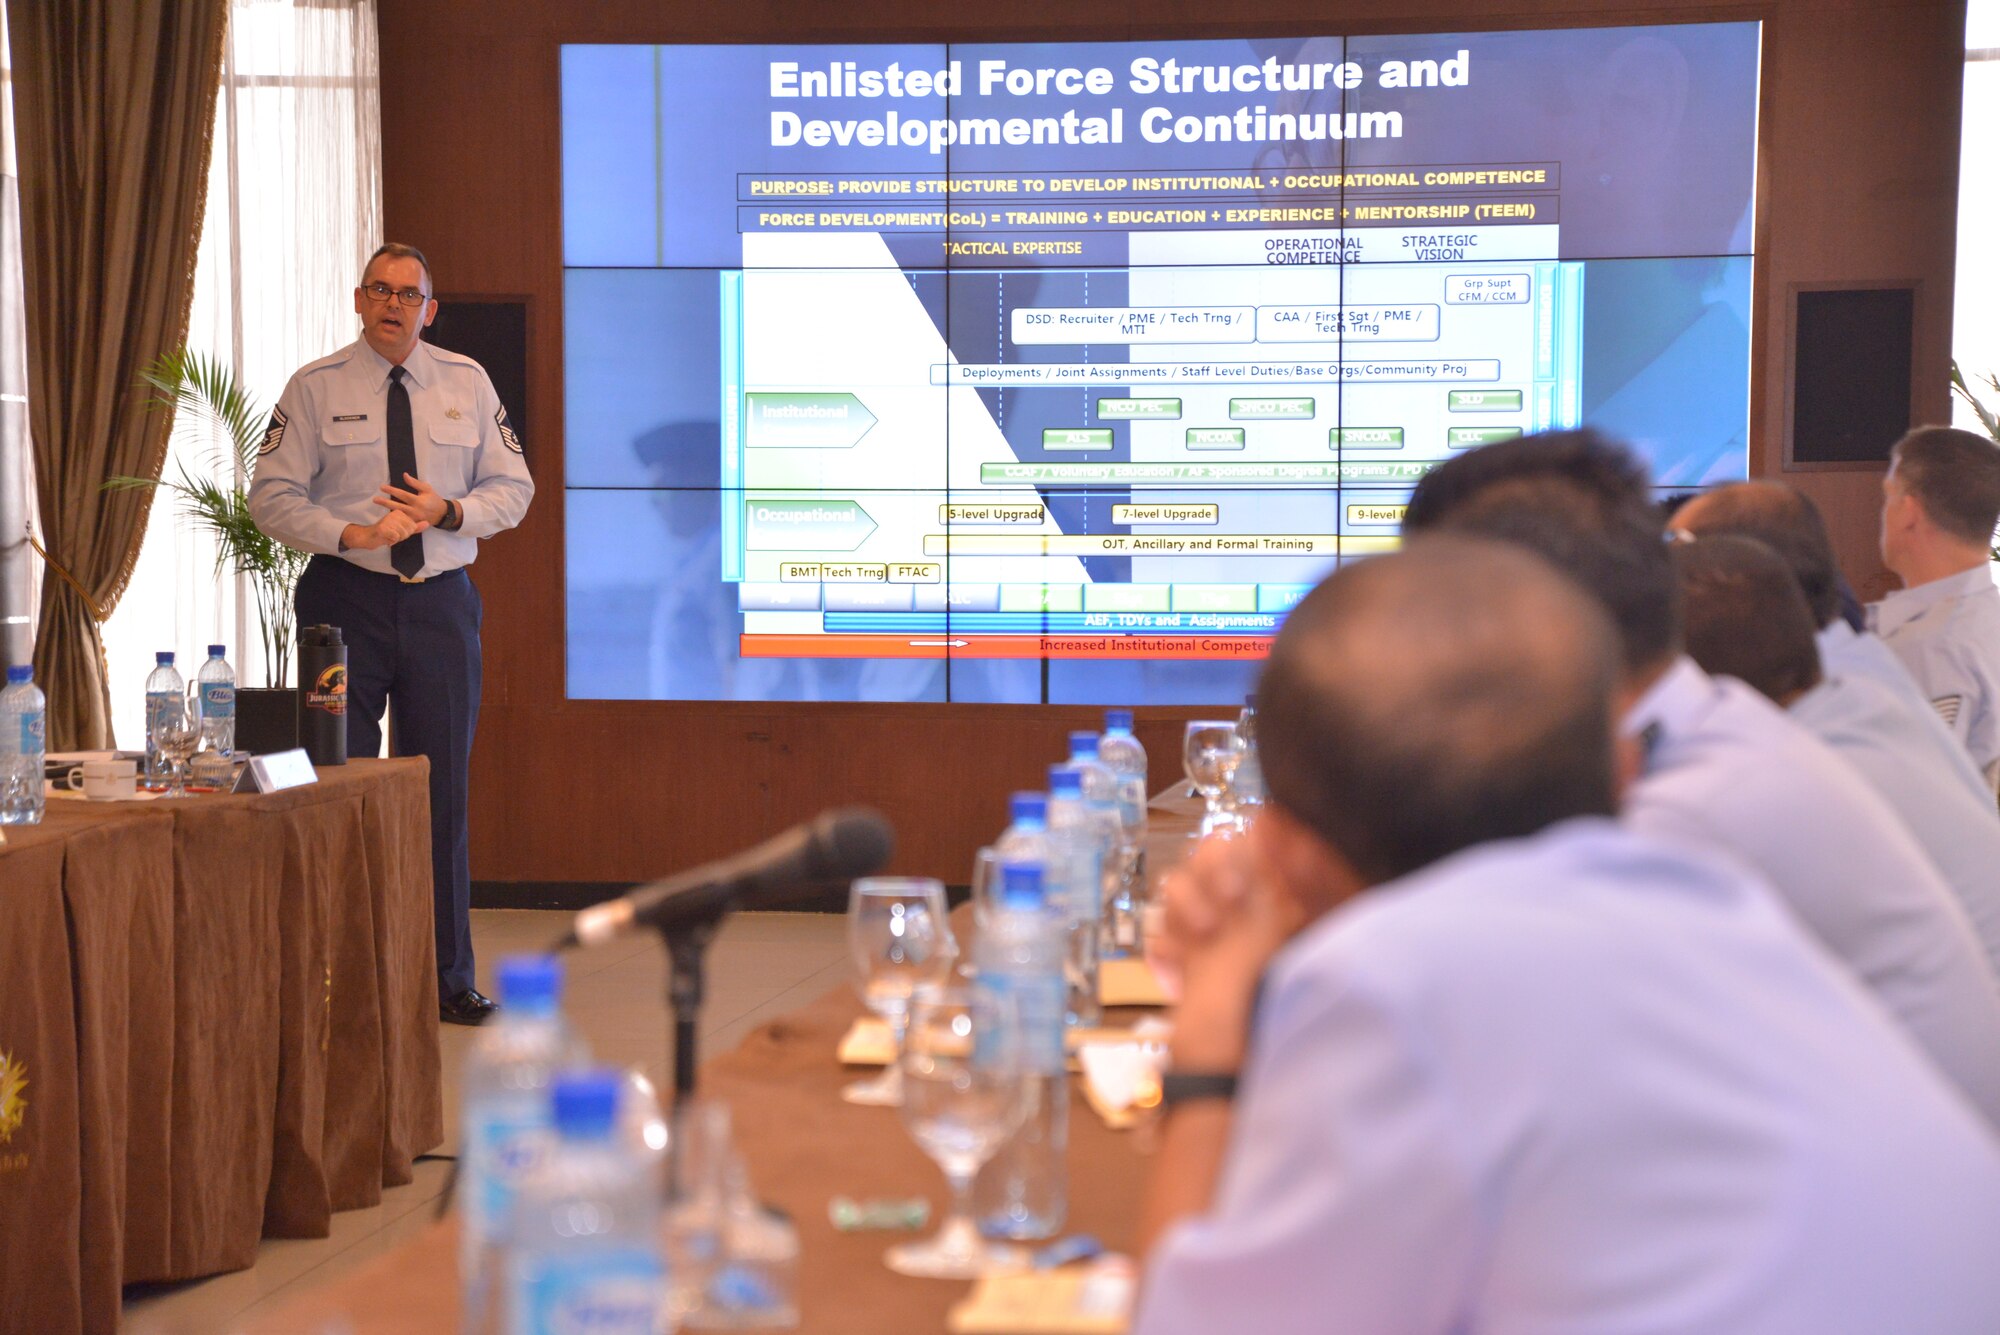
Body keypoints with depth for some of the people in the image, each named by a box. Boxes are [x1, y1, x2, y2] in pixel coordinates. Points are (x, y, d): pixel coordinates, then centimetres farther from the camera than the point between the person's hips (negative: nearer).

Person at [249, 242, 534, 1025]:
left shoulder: (468, 384, 8)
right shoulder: (315, 388, 0)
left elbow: (513, 487, 8)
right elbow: (272, 496, -4)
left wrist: (449, 511, -12)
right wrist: (353, 535, -19)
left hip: (442, 602, 2)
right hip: (346, 600, -2)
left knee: (443, 791, 7)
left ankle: (448, 980, 16)